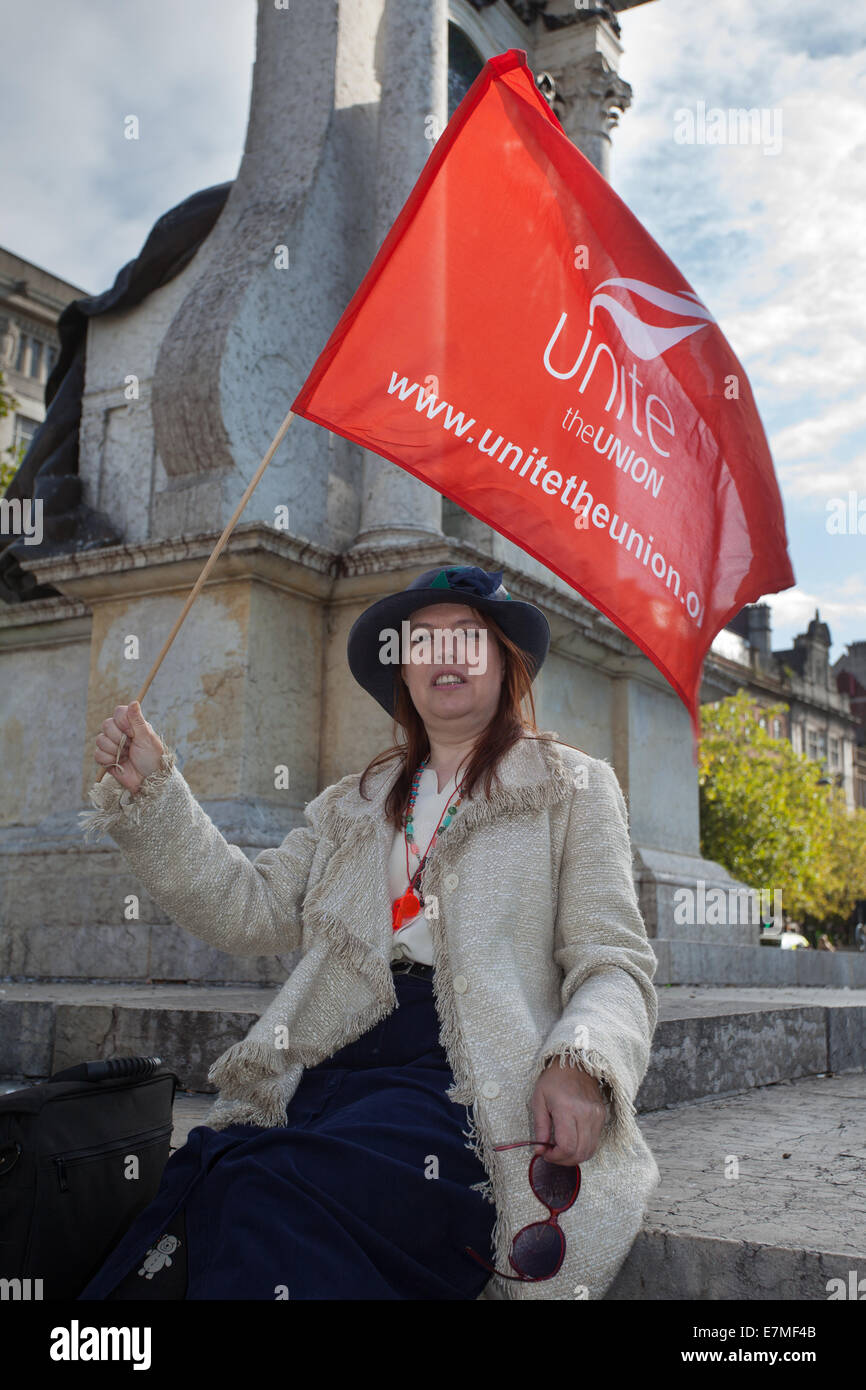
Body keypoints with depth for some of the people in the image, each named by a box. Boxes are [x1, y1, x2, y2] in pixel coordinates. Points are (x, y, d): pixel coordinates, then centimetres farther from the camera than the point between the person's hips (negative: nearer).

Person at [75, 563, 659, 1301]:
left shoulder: (572, 786, 12)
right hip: (331, 1073, 4)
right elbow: (248, 908, 14)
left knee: (267, 1195, -31)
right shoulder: (353, 805, 25)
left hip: (467, 1083, -4)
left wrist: (579, 1064, -17)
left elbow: (614, 964, 4)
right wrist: (150, 792, 6)